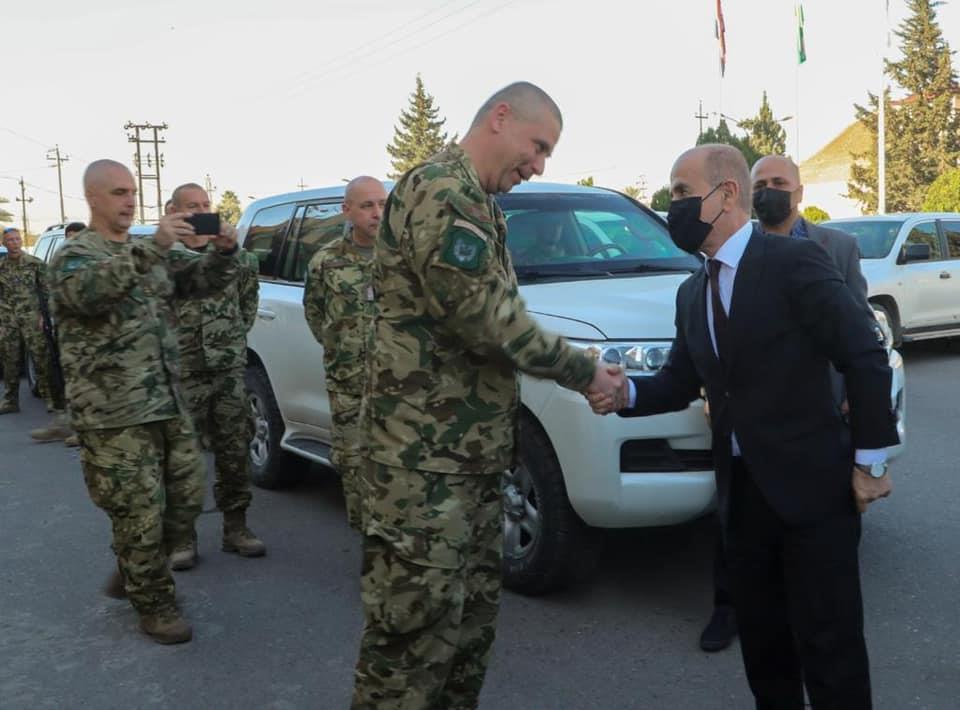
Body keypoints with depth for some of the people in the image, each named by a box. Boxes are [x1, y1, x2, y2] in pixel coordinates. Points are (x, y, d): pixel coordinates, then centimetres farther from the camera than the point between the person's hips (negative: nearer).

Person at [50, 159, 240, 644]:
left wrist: (224, 251, -15)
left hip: (168, 404, 7)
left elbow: (203, 280, 7)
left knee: (187, 500, 12)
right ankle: (154, 606, 18)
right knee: (139, 514, 1)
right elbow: (89, 292, -27)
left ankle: (133, 571, 35)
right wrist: (153, 248, -36)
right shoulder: (73, 255, -5)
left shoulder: (153, 252, 15)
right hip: (112, 415, -6)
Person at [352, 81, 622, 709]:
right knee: (415, 631, -3)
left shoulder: (473, 202, 20)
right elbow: (481, 316, -20)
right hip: (427, 457, -10)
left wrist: (573, 370, 12)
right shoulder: (442, 191, -13)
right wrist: (581, 370, -9)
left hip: (471, 453, 10)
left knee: (471, 618, 18)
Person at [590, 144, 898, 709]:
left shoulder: (795, 262, -12)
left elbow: (866, 360, -12)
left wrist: (870, 460, -12)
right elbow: (680, 382, 13)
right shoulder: (692, 294, 11)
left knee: (829, 645, 3)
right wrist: (626, 393, -7)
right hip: (742, 492, 7)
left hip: (814, 487, -7)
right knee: (761, 639, 18)